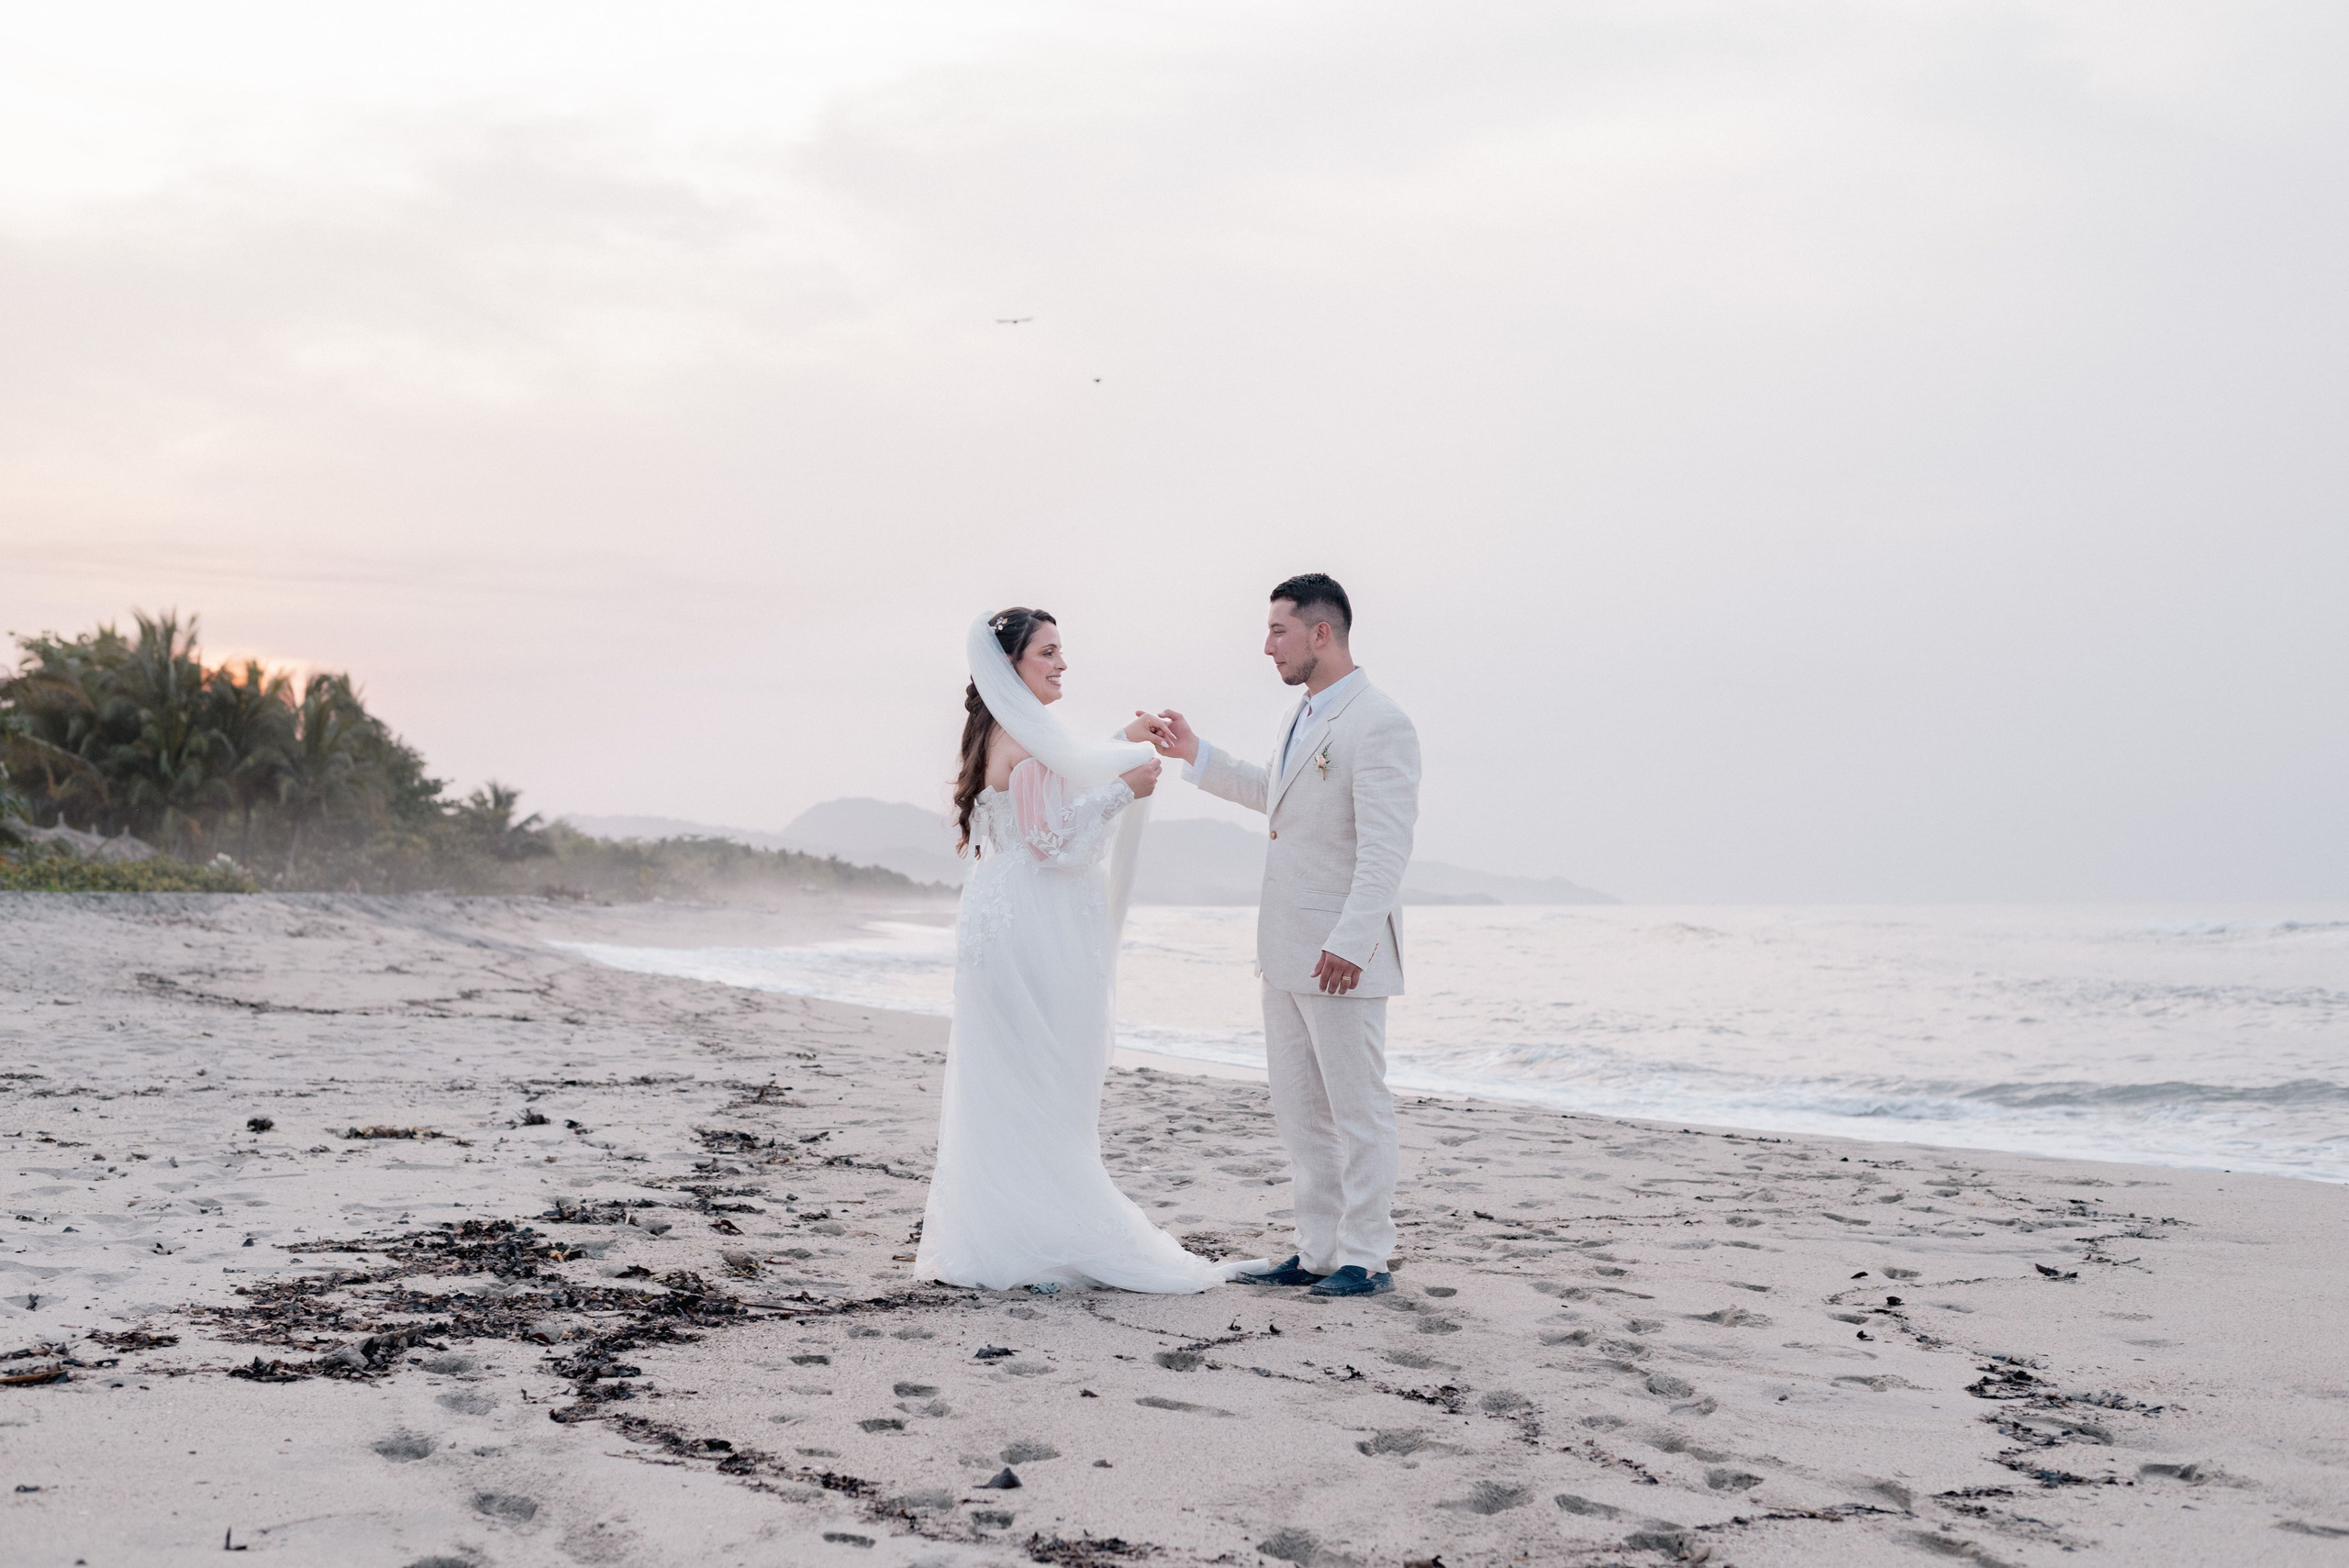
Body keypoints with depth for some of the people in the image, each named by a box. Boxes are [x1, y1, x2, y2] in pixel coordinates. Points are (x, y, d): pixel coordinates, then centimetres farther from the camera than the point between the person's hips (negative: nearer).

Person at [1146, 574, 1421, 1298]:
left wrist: (1350, 941, -29)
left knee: (1357, 1109, 0)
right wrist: (1196, 756, 30)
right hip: (1288, 953, 10)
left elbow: (1386, 847, -23)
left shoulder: (1379, 725, -16)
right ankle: (1319, 1252, 21)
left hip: (1342, 957, -10)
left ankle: (1365, 1258, 8)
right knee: (1299, 1109, 13)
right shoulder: (1304, 718, 14)